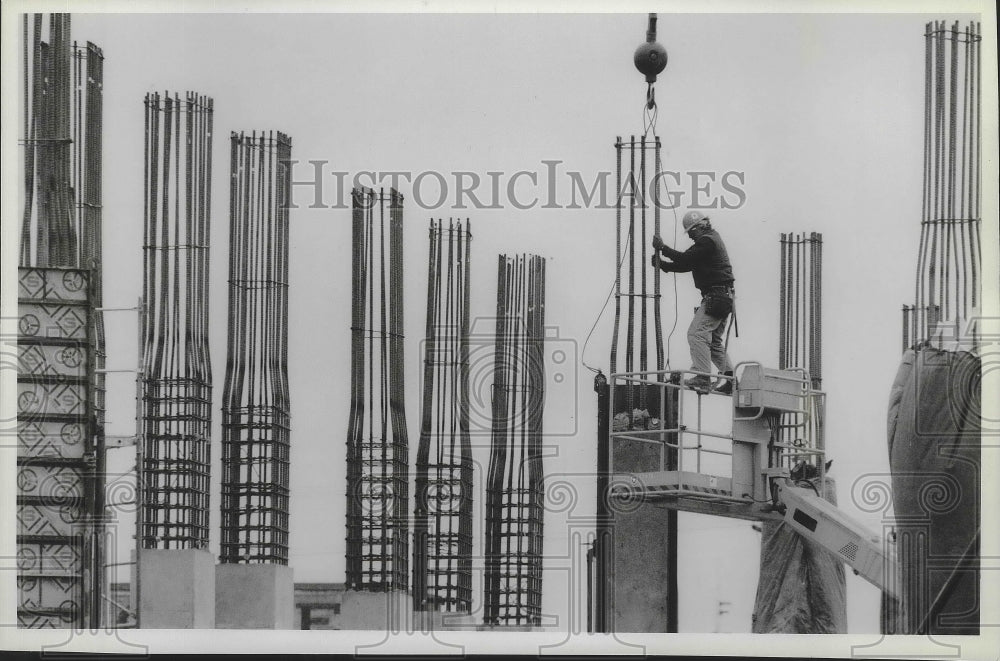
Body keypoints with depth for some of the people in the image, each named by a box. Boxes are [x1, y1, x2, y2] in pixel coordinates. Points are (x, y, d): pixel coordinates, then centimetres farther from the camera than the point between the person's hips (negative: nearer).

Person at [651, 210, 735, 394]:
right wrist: (662, 264, 6)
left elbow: (685, 259, -18)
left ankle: (702, 377, -22)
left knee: (696, 333, -16)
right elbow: (687, 264, 19)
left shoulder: (707, 241, -11)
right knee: (714, 341, 15)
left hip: (715, 298, -11)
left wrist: (663, 247, -9)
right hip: (723, 297, 11)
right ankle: (731, 380, 13)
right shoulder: (711, 239, 22)